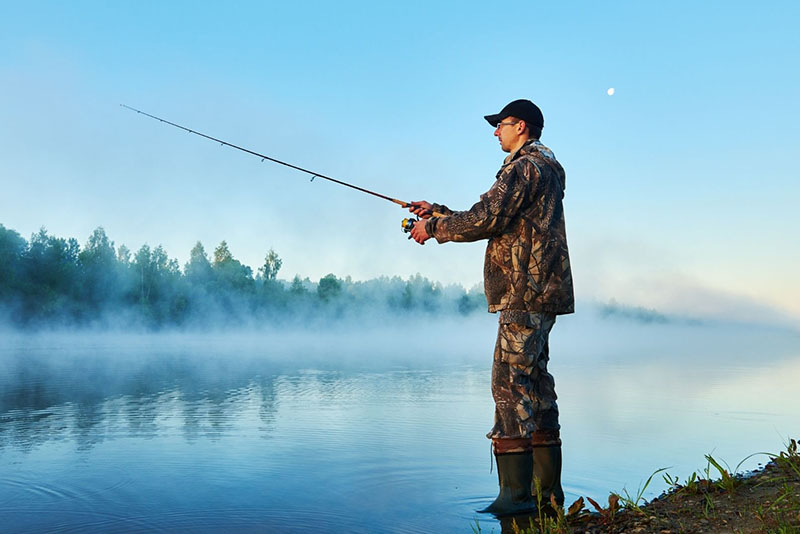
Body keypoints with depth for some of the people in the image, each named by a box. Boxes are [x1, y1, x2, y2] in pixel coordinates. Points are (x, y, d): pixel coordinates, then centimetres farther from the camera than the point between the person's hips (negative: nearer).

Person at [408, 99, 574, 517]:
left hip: (526, 293, -10)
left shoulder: (525, 166, -7)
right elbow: (494, 221, 25)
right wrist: (439, 212, 21)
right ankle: (547, 490, 16)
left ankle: (517, 493, -9)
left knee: (511, 381, -11)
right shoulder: (544, 167, 26)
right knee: (534, 381, 10)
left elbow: (485, 219, -17)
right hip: (539, 293, 10)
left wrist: (435, 228, -2)